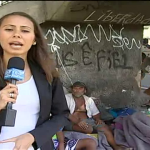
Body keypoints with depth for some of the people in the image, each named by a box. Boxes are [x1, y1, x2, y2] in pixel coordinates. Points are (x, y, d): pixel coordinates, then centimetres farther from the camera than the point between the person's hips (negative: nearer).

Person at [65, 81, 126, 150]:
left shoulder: (88, 100, 15)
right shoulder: (67, 98, -2)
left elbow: (95, 113, 19)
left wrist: (97, 119, -5)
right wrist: (77, 122, -27)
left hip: (87, 121, 5)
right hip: (71, 122, -5)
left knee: (105, 127, -16)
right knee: (88, 129, -33)